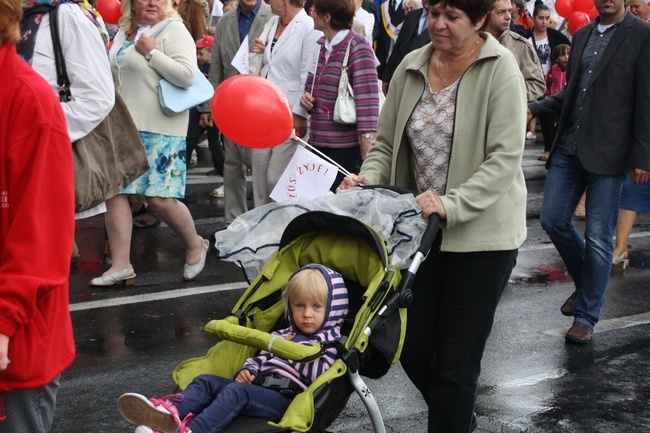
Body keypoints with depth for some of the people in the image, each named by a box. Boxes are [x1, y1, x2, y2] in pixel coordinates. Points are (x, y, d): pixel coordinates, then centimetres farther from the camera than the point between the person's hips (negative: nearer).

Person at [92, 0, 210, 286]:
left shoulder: (173, 29, -7)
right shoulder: (125, 32, 16)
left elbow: (187, 76, -19)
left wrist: (151, 52, -17)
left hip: (160, 129, -7)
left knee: (160, 199, -8)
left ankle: (195, 246, 19)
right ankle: (121, 265, 8)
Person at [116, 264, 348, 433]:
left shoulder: (330, 341, 5)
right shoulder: (283, 335, 28)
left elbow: (319, 373, -11)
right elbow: (262, 357, 33)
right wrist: (248, 370, 11)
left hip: (284, 398, -8)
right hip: (259, 385, 8)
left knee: (237, 391, -31)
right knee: (207, 381, -7)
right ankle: (171, 411, -37)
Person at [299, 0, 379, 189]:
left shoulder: (357, 46, -12)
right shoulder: (320, 45, 10)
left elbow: (367, 99, -19)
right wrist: (306, 98, -1)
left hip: (346, 147, -7)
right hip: (318, 143, 7)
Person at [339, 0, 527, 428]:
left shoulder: (499, 68, -10)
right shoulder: (411, 67, 4)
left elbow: (505, 158, -17)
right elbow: (386, 145, 10)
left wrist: (451, 205, -27)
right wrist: (368, 178, -10)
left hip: (481, 232, -5)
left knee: (456, 360, -1)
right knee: (414, 347, 11)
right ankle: (460, 416, 39)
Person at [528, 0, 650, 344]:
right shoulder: (582, 35, 13)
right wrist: (534, 107, 5)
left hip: (607, 154, -6)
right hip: (568, 147, 6)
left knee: (598, 238, -1)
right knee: (552, 219, 7)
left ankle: (585, 316, 12)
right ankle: (586, 282, 32)